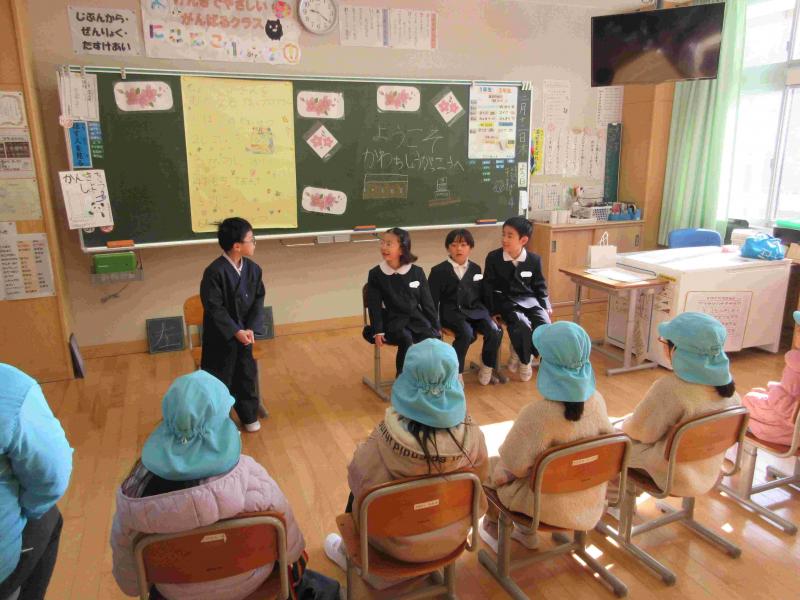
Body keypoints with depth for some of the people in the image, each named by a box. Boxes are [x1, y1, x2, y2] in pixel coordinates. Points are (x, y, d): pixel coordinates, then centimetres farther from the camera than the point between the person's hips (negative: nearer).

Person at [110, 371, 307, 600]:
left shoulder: (138, 486, -27)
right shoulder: (246, 474, -32)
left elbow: (123, 550, -8)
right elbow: (284, 526, -15)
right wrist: (294, 557, 9)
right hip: (247, 581, -1)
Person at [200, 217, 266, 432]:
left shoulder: (253, 269, -3)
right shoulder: (214, 272, -22)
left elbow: (258, 300, -1)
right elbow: (214, 308, -20)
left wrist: (251, 329, -13)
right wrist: (236, 331, -22)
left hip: (244, 332, 5)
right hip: (220, 337, -5)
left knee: (247, 374, 17)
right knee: (219, 380, 8)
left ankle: (249, 416, 36)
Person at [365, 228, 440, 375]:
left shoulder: (417, 272, 1)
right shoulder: (375, 274, -2)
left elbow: (427, 302, 6)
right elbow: (374, 305, -1)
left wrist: (436, 326, 7)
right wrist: (377, 330, -8)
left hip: (416, 318, 2)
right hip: (393, 320, -2)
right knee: (406, 339, -31)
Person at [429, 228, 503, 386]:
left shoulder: (476, 269, 13)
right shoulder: (439, 271, 1)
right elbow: (432, 299, 1)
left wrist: (487, 314, 14)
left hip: (475, 310, 4)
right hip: (452, 312, -4)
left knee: (495, 332, -21)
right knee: (466, 334, -33)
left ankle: (486, 368, 2)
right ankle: (456, 372, -15)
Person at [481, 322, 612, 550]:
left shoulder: (537, 413, -33)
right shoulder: (597, 400, -14)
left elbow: (514, 464, -20)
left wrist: (499, 468, 3)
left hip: (551, 505, -5)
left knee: (490, 466, 20)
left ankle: (493, 528, 41)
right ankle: (527, 533, 39)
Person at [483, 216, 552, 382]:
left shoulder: (534, 259, -1)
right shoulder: (493, 257, -6)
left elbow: (540, 285, 11)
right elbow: (488, 286, 0)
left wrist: (546, 305, 3)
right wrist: (490, 311, -3)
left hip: (530, 299, 3)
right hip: (506, 301, -3)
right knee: (523, 326, -30)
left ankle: (519, 353, 6)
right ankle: (525, 360, -3)